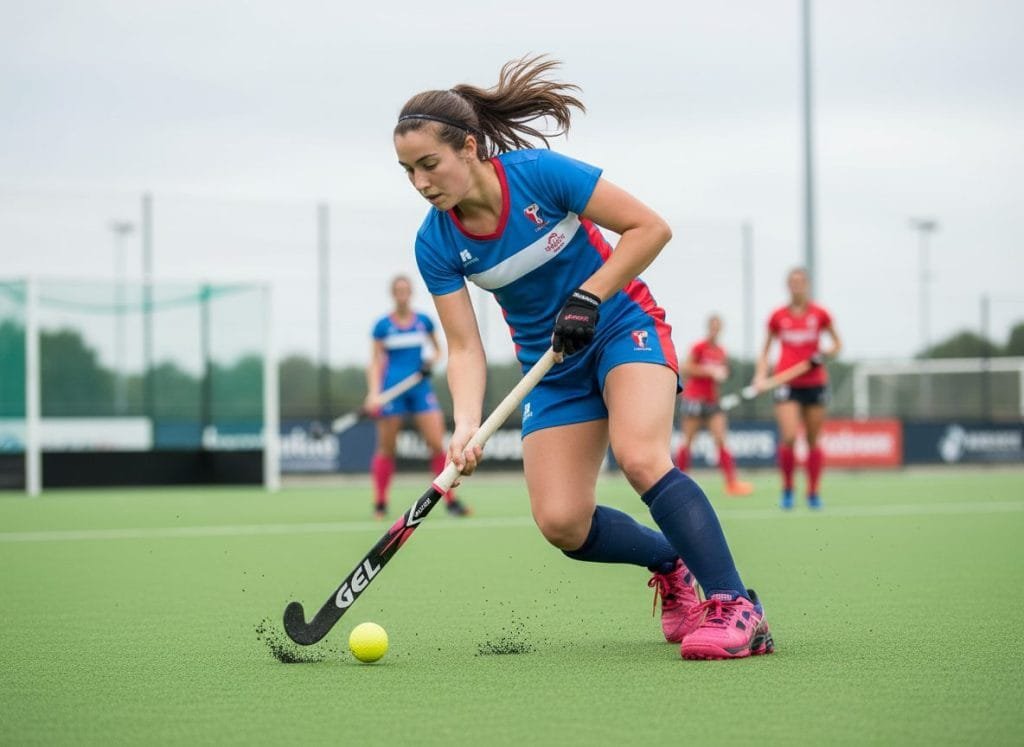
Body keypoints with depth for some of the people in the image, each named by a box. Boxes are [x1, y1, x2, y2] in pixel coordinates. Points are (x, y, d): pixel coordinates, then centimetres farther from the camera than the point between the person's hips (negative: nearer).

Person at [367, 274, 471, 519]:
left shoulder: (424, 321, 6)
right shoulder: (383, 325, 0)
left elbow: (437, 349, 18)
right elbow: (375, 361, 1)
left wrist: (431, 361, -4)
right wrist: (373, 393, -10)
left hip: (420, 387, 2)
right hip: (392, 388, -2)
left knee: (437, 444, -7)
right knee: (386, 448, 3)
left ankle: (450, 500, -1)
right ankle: (380, 503, 15)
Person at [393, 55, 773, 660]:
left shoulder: (541, 173, -22)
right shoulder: (435, 244, -12)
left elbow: (651, 228, -16)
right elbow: (465, 348, -11)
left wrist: (588, 297, -24)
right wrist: (466, 426, -27)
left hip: (625, 326, -4)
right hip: (554, 368, 4)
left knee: (641, 457, -31)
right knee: (561, 524, -9)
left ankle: (737, 609, -28)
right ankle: (672, 565, 20)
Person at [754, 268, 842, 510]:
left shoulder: (819, 314, 2)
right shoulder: (778, 316, 4)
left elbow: (837, 344, 11)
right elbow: (766, 349, 14)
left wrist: (825, 354, -9)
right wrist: (760, 375, 0)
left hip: (815, 383, 1)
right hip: (787, 384, -1)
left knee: (813, 440, 4)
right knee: (789, 437, -15)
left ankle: (813, 492, 16)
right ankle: (787, 490, 2)